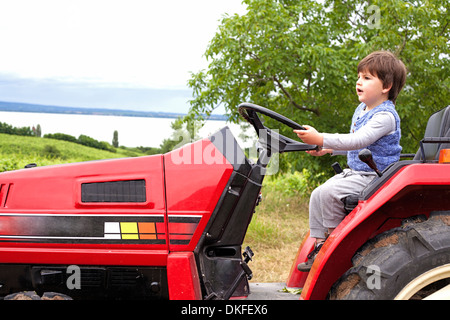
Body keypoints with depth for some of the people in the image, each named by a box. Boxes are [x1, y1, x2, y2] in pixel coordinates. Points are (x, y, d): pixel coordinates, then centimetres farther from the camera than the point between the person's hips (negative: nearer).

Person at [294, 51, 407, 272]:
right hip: (354, 171, 9)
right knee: (317, 195, 0)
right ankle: (319, 244, 7)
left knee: (330, 192, -25)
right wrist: (327, 149, 14)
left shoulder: (386, 116, -18)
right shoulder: (361, 110, 13)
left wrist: (321, 139, -39)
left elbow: (359, 140, -32)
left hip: (374, 177, -9)